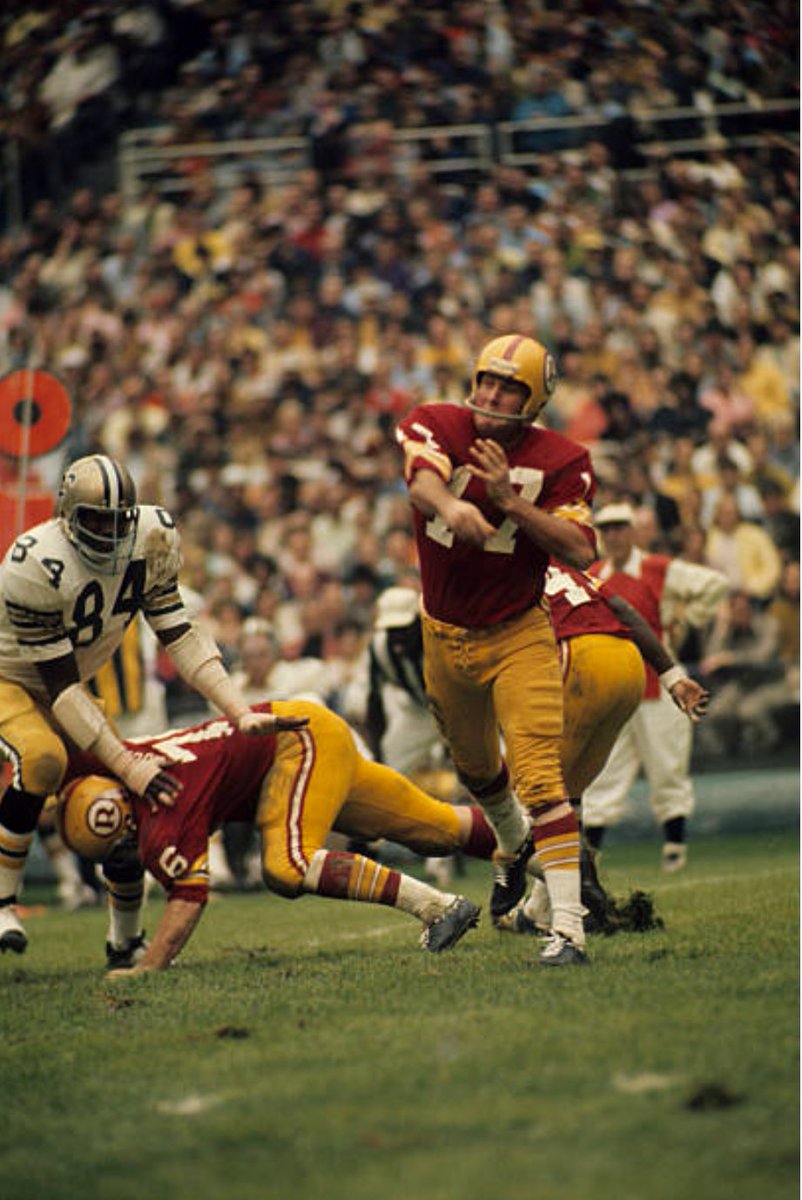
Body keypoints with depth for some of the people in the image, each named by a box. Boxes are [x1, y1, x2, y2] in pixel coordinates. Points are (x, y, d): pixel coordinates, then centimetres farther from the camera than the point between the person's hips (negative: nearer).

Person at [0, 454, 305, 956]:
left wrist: (241, 712, -18)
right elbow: (61, 687, -31)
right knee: (42, 759, -35)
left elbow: (179, 634, -8)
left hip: (64, 687, 7)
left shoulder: (151, 542, -16)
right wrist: (127, 766, -33)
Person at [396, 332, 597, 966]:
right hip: (445, 637, 3)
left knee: (539, 778, -17)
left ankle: (569, 930, -20)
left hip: (518, 636, -3)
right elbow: (423, 482, -34)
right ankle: (514, 845, 57)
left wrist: (511, 500, -30)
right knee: (475, 767, 25)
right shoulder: (435, 425, -12)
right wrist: (454, 506, -58)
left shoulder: (560, 460, -11)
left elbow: (580, 552, -20)